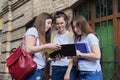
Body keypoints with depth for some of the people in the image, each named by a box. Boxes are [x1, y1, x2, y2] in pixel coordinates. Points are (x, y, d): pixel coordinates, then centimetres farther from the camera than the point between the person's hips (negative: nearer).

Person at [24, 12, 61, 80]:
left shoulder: (42, 36, 19)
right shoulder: (32, 30, -3)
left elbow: (41, 56, 12)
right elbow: (29, 50, -17)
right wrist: (47, 46, -19)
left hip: (39, 70, 9)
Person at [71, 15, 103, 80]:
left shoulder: (91, 36, -7)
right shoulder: (78, 39, 12)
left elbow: (97, 56, -17)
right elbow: (76, 59, 12)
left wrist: (80, 54, -16)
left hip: (92, 73, -6)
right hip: (82, 73, 7)